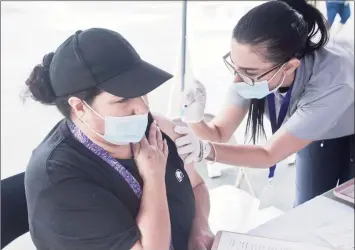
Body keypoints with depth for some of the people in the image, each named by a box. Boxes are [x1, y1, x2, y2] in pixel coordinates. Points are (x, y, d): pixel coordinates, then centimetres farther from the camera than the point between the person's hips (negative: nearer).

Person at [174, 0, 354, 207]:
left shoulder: (332, 80, -42)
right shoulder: (253, 68, -29)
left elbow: (270, 154, -34)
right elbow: (220, 133, -20)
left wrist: (205, 150, -47)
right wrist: (195, 120, -42)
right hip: (317, 135, 3)